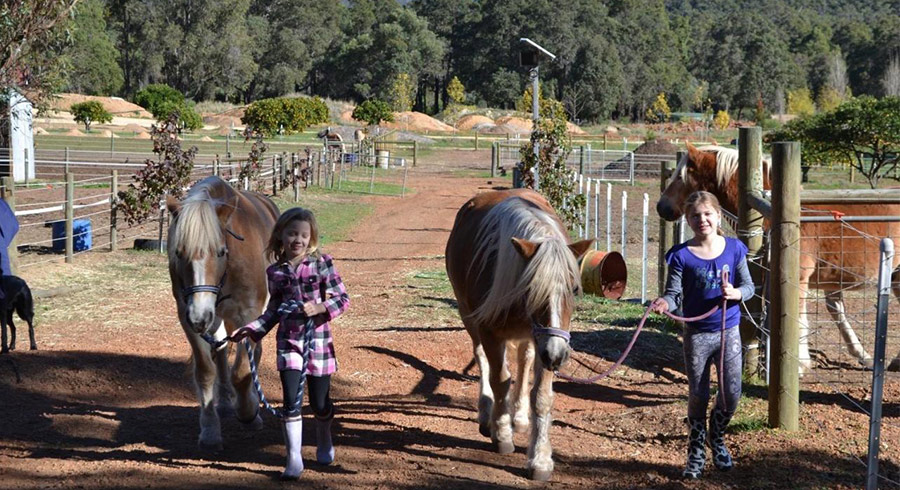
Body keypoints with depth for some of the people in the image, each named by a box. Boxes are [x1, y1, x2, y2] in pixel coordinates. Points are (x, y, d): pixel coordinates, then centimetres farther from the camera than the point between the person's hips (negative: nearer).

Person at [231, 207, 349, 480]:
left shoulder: (322, 264, -5)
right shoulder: (275, 272, 3)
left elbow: (343, 300, -3)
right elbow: (274, 311, 12)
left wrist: (319, 308, -19)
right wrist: (253, 329, 0)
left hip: (318, 339, -1)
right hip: (289, 341, 1)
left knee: (320, 402, 10)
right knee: (291, 401, -6)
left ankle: (324, 443, 37)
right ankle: (294, 458, 2)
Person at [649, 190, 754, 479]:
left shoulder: (733, 249, -3)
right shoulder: (682, 256, -9)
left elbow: (748, 286, 2)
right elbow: (674, 293, -13)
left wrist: (735, 293, -20)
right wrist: (664, 302, -35)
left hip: (728, 330, 2)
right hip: (697, 333, -2)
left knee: (732, 394, 5)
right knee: (698, 395, 7)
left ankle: (717, 438, 34)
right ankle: (696, 452, 24)